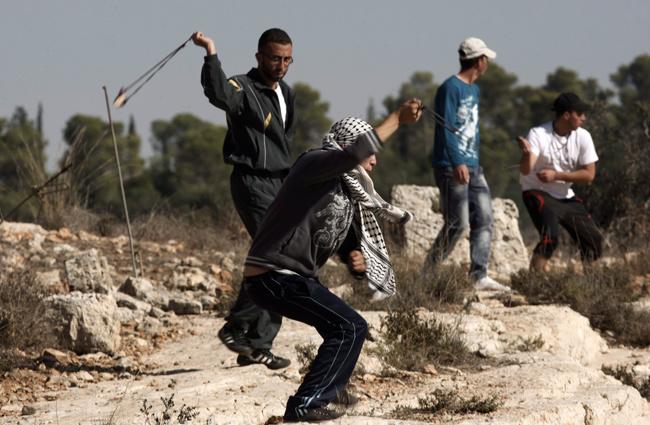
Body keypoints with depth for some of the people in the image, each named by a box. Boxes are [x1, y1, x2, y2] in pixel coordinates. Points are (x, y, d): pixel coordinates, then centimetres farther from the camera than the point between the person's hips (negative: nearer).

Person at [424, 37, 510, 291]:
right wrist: (457, 163, -27)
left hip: (472, 167, 9)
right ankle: (428, 274, 4)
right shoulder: (451, 88, -11)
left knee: (484, 219, 0)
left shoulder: (474, 90, 19)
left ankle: (479, 277, -2)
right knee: (457, 224, -9)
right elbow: (446, 128, -18)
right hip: (450, 167, -9)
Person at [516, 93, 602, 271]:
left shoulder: (582, 137, -6)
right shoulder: (538, 134, -18)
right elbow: (525, 170, -29)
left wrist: (556, 175, -17)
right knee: (550, 235, -30)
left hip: (566, 197, 5)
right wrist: (527, 153, -52)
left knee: (594, 241, 2)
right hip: (538, 193, -5)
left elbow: (589, 174, -6)